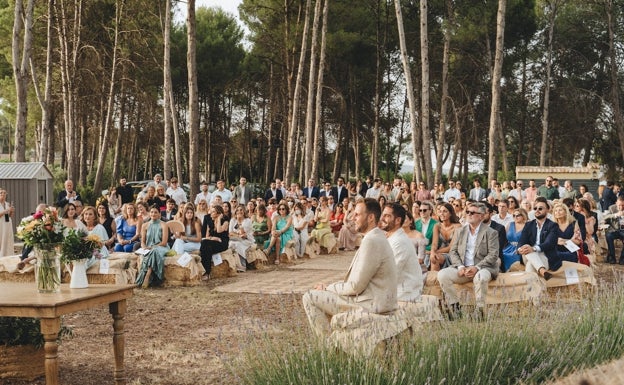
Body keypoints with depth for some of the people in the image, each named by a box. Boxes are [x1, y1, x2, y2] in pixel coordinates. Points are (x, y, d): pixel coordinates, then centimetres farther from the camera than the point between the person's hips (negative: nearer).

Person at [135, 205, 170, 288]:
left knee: (154, 251, -39)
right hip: (148, 249, 3)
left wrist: (152, 247, -15)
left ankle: (147, 276, -45)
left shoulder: (163, 225, 4)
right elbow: (142, 241, 13)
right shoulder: (145, 226, 15)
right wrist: (144, 247, -10)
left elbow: (164, 242, -5)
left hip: (160, 248, -3)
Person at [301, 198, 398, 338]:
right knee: (322, 297, 24)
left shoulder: (371, 241, -20)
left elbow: (356, 286, -21)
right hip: (376, 300, 11)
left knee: (310, 298, -7)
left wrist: (328, 288, -6)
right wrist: (329, 287, 6)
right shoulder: (377, 237, 14)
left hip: (371, 304, -11)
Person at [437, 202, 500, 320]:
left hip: (482, 268, -4)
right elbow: (453, 252, 11)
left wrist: (477, 268, -19)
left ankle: (480, 312, -25)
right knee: (442, 275, -21)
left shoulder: (491, 233, 3)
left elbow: (493, 255, -6)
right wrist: (460, 267, -8)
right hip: (462, 269, 4)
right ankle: (454, 309, -15)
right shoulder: (460, 231, 17)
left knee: (480, 277, -40)